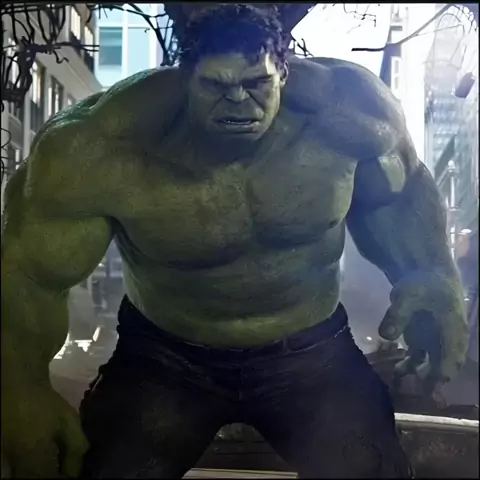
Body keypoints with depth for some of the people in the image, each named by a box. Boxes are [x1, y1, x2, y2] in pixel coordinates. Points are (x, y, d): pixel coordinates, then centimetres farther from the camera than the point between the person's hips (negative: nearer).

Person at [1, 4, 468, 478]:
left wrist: (433, 275, -18)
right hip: (163, 355, 0)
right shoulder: (96, 151, -25)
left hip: (312, 350, 1)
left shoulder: (347, 108, -19)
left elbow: (403, 193, 0)